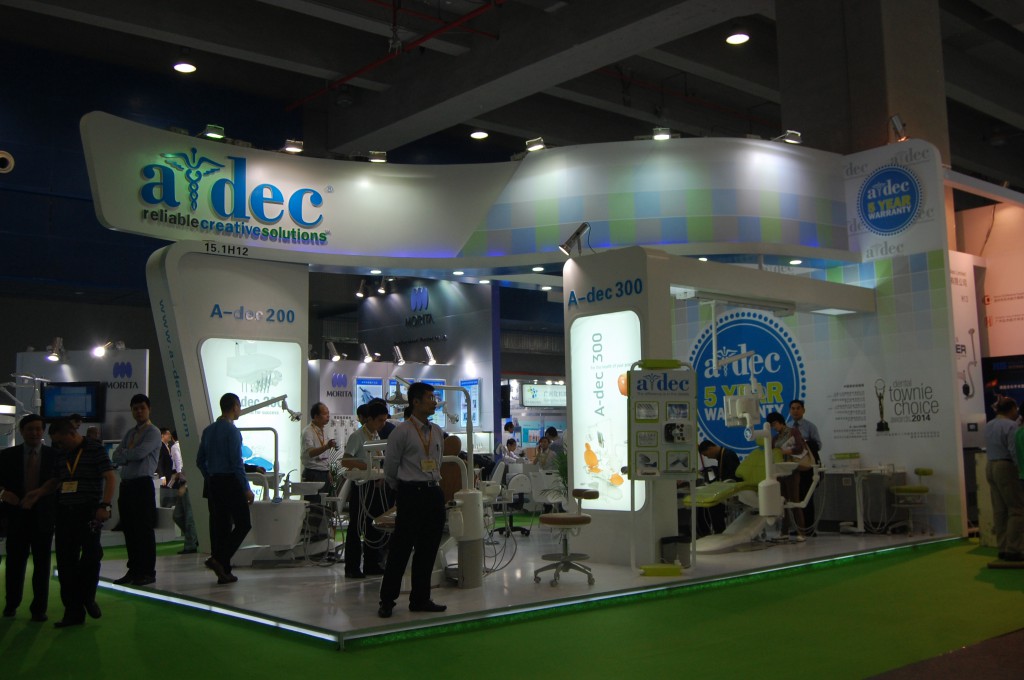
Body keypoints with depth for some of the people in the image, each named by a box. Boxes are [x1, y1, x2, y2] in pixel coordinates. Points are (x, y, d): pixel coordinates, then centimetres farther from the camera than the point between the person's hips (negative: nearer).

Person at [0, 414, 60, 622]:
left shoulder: (54, 455, 3)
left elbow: (57, 480, -4)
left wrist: (39, 493, -20)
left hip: (43, 516, 0)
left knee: (42, 564, 5)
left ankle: (39, 609, 15)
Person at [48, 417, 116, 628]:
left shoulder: (95, 450, -3)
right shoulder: (61, 456, 14)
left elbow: (111, 477, -9)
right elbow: (57, 482, 22)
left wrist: (104, 505, -18)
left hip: (89, 512, -6)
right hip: (65, 513, 6)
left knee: (91, 554, -10)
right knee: (66, 561, 5)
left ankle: (87, 597, 16)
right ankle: (73, 611, 13)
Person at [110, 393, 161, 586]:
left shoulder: (153, 432, -3)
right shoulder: (129, 433, 20)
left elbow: (140, 453, -18)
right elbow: (116, 457, 10)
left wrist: (125, 454, -1)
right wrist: (131, 454, -8)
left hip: (143, 485, -8)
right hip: (126, 484, 8)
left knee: (145, 529, -5)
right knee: (129, 529, 10)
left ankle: (148, 572, -1)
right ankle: (134, 570, 17)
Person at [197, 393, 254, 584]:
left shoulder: (208, 430, 12)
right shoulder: (232, 431, -12)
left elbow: (200, 460, 16)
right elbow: (237, 463, -17)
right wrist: (247, 489, -13)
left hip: (213, 483, 8)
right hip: (230, 482, -8)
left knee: (220, 526, 10)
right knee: (243, 524, -1)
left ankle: (223, 572, 12)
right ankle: (219, 560, -12)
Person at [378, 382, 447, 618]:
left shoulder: (437, 432, 12)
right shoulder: (402, 432, -7)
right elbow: (390, 468, 0)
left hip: (434, 493, 6)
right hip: (411, 494, -6)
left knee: (428, 549, 10)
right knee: (401, 549, -3)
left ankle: (420, 599, 20)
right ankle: (387, 601, 7)